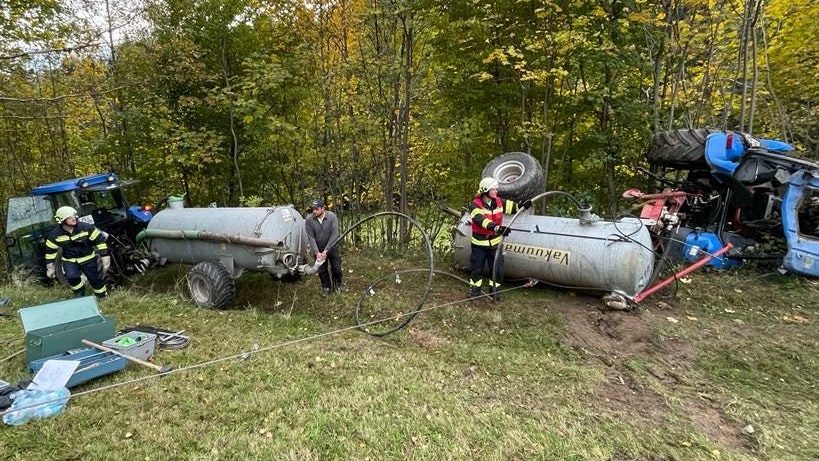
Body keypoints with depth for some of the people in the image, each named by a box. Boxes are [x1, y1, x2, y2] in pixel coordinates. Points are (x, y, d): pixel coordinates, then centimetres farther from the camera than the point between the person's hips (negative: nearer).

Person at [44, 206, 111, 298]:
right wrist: (50, 268, 3)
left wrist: (105, 257, -12)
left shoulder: (86, 227, -18)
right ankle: (80, 295, 2)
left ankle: (102, 297, 29)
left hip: (88, 258, 0)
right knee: (71, 277, -26)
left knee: (95, 279, 4)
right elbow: (50, 251, 0)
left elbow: (99, 240, -11)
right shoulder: (55, 234, -13)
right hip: (69, 260, 0)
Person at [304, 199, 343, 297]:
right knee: (322, 270, 9)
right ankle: (326, 287, 31)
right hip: (318, 249, 1)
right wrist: (316, 252, -23)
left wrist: (326, 251, -26)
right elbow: (310, 237, -15)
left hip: (332, 247, -1)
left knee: (336, 268, 6)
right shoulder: (309, 219, -18)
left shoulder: (332, 216, -21)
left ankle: (337, 285, 32)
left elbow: (334, 235, -23)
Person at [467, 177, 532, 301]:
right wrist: (497, 228, -49)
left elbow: (512, 206, 5)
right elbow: (482, 220, -34)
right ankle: (474, 290, 30)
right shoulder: (475, 205, -19)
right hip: (479, 243, -4)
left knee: (497, 268, 8)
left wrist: (522, 206, -19)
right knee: (476, 268, 10)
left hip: (495, 242, 4)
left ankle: (494, 290, 29)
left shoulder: (499, 202, -2)